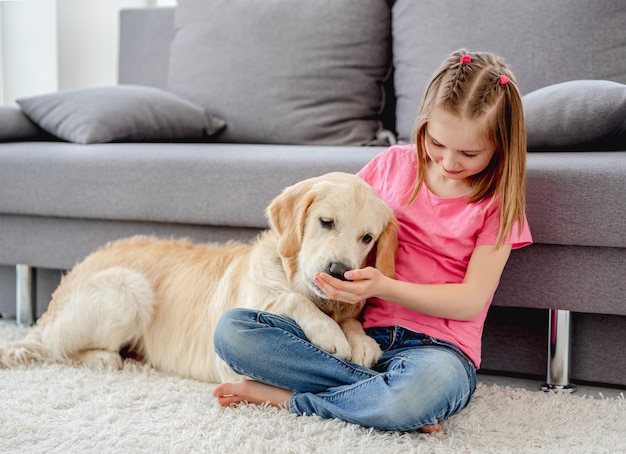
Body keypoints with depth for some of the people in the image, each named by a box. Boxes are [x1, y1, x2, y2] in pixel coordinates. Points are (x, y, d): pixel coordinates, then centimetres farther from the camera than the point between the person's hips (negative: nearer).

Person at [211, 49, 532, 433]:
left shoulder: (498, 202, 1)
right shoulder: (394, 163, 9)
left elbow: (471, 300, -7)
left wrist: (383, 286, -20)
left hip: (438, 346, -3)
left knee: (431, 382, -43)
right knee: (232, 330, -18)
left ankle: (283, 395, -19)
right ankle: (382, 391, -21)